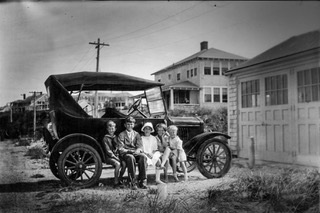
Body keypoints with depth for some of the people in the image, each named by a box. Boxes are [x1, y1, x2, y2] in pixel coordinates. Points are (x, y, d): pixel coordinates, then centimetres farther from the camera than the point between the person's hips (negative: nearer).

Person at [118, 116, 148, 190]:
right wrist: (129, 151, -18)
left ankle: (142, 181, -29)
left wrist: (138, 150, -15)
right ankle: (132, 183, -35)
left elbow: (140, 146, 9)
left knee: (143, 156, -32)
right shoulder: (121, 135, 10)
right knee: (131, 158, -39)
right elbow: (121, 149, 0)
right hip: (125, 153, -3)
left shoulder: (136, 134, 20)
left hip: (136, 153, 3)